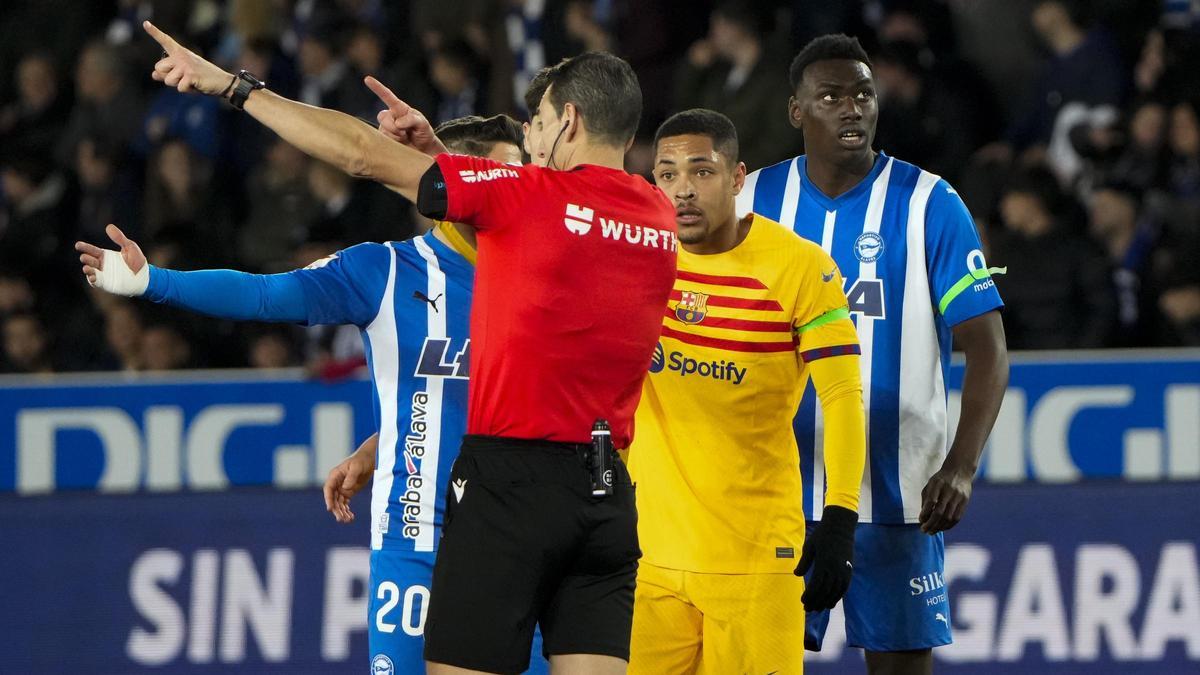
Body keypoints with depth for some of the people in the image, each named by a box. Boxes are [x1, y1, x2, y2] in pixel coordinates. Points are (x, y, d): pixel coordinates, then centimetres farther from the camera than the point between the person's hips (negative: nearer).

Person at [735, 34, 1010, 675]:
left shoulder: (928, 203, -4)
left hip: (897, 488, -2)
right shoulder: (754, 200, 5)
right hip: (778, 483, 2)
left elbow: (987, 346, -6)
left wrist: (961, 465, -19)